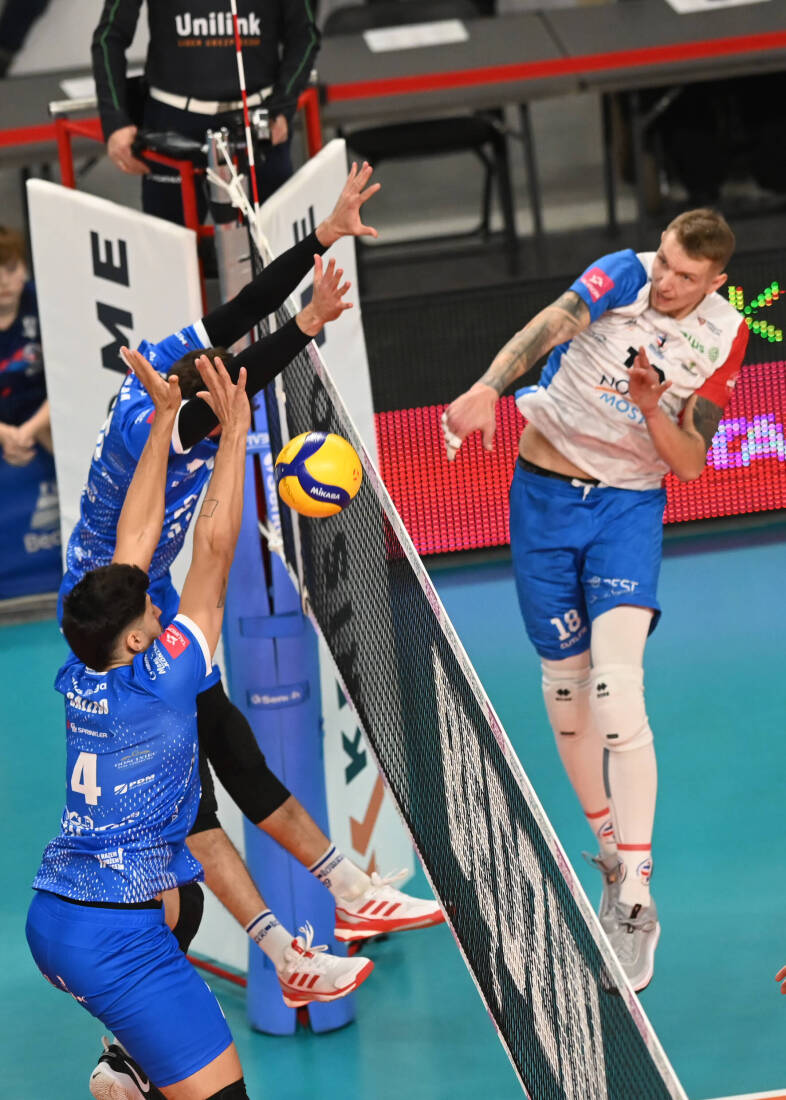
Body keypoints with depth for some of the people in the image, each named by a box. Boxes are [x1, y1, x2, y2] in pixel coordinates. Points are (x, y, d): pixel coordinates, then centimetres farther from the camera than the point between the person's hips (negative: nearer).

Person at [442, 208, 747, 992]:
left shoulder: (723, 338, -3)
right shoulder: (626, 276, -9)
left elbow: (689, 463, -2)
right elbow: (548, 327, -28)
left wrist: (653, 408, -23)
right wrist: (488, 386, -46)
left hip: (629, 505, -1)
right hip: (544, 491, 1)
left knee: (616, 691, -18)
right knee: (564, 683, 7)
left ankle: (635, 899, -17)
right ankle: (612, 858, 27)